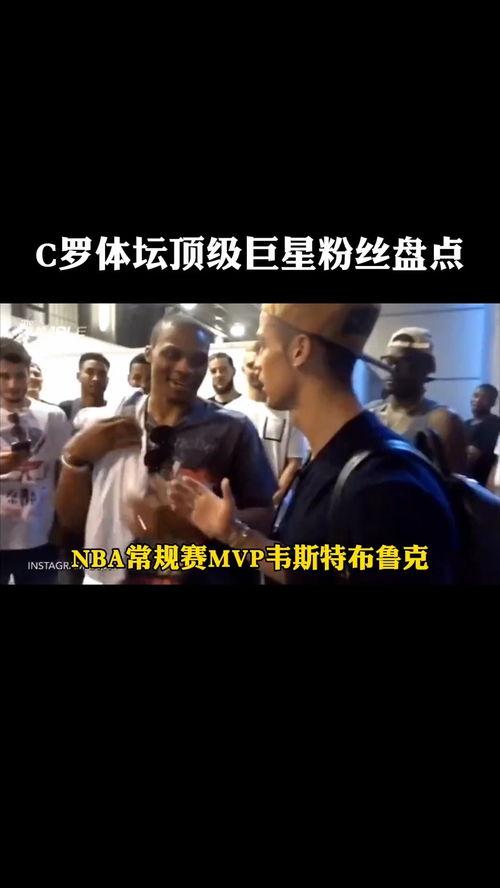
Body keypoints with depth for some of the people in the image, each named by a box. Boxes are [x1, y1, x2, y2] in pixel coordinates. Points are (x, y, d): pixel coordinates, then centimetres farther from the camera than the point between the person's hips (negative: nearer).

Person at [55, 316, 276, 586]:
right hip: (111, 577, 3)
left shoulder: (234, 430, -9)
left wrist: (191, 525, -27)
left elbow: (267, 517, -13)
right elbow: (71, 519, 2)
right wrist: (76, 456, -14)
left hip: (206, 578, -2)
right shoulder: (106, 429, -1)